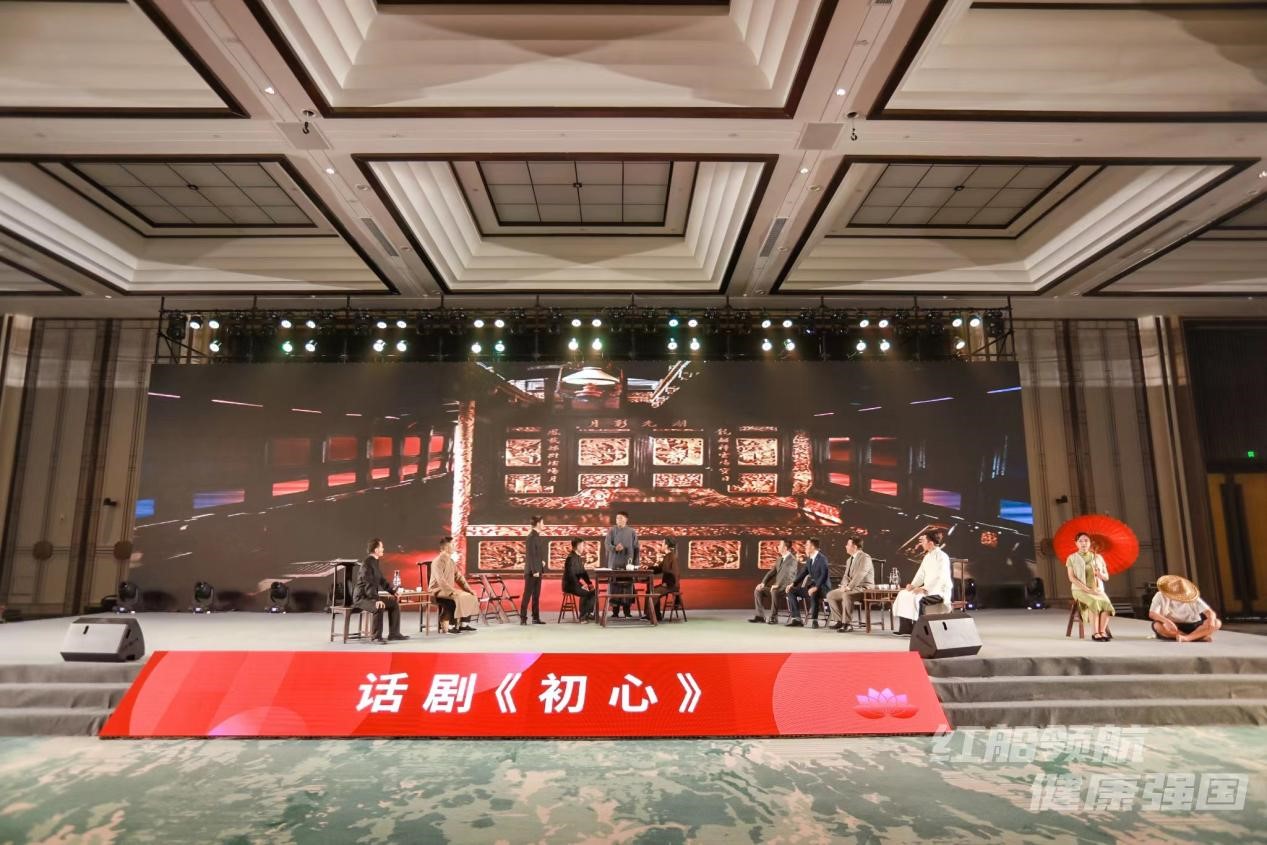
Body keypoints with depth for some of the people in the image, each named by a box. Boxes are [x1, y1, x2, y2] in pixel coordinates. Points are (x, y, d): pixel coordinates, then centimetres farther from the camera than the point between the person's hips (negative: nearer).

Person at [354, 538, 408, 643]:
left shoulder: (375, 562, 11)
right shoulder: (367, 563, -20)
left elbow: (382, 580, 18)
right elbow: (368, 585, -29)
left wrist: (393, 590, 6)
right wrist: (377, 600, -38)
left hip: (371, 596, 10)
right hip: (362, 597, -10)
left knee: (394, 603, 7)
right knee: (379, 607, -35)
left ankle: (394, 633, 9)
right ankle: (377, 636, -22)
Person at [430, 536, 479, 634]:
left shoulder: (451, 561, 12)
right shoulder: (438, 561, -16)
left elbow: (459, 577, 14)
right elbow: (440, 580, -27)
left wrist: (469, 589, 3)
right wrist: (453, 591, -31)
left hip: (449, 590, 9)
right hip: (438, 590, -9)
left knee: (471, 596, -2)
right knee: (458, 598, -32)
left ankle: (464, 624, 1)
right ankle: (450, 626, -27)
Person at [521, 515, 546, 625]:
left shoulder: (538, 536, 14)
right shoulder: (532, 536, -14)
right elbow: (531, 555, -18)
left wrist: (542, 570, 15)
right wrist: (534, 570, -20)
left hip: (538, 570, 9)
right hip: (532, 571, -9)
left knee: (536, 595, 10)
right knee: (527, 594, -5)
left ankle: (536, 618, 14)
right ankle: (523, 618, -1)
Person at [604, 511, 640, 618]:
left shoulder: (632, 532, 8)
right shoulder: (612, 530, 7)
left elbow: (636, 548, 8)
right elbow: (607, 543, -4)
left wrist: (635, 564, 3)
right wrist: (615, 548, -25)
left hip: (628, 563, 0)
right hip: (614, 562, 0)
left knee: (627, 586, -2)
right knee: (615, 586, -3)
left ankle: (627, 611, 4)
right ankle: (615, 611, 3)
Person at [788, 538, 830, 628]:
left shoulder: (822, 558, -15)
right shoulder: (809, 559, 10)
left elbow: (824, 575, -25)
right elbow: (804, 573, 16)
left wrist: (816, 587, -36)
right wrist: (793, 584, 4)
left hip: (822, 587, -8)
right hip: (812, 585, 8)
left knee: (813, 594, -40)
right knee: (792, 591, -2)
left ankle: (815, 620, -26)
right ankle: (797, 619, -7)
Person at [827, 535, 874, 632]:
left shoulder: (865, 557, -13)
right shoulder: (850, 559, 16)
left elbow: (860, 575, -24)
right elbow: (846, 575, 16)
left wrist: (849, 587, -27)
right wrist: (844, 585, -5)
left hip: (864, 588, -9)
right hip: (852, 587, 9)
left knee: (846, 595, -37)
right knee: (830, 595, 0)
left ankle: (847, 624, -28)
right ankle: (840, 620, 4)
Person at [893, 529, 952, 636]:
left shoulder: (942, 557, -13)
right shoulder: (927, 557, 15)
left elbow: (941, 579, -23)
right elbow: (921, 574, 15)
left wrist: (924, 588, -27)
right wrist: (913, 585, -4)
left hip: (940, 591, -9)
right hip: (927, 590, 9)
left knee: (916, 598, -32)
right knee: (903, 594, -5)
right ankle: (906, 627, -8)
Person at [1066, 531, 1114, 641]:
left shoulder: (1098, 557, 12)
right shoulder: (1071, 558, 1)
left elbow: (1106, 577, 12)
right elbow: (1072, 578, -8)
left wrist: (1100, 574, -13)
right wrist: (1087, 589, -18)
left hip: (1097, 590, 3)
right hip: (1080, 590, -3)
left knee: (1106, 603, -31)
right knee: (1094, 603, -34)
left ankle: (1102, 631, -26)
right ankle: (1095, 633, -30)